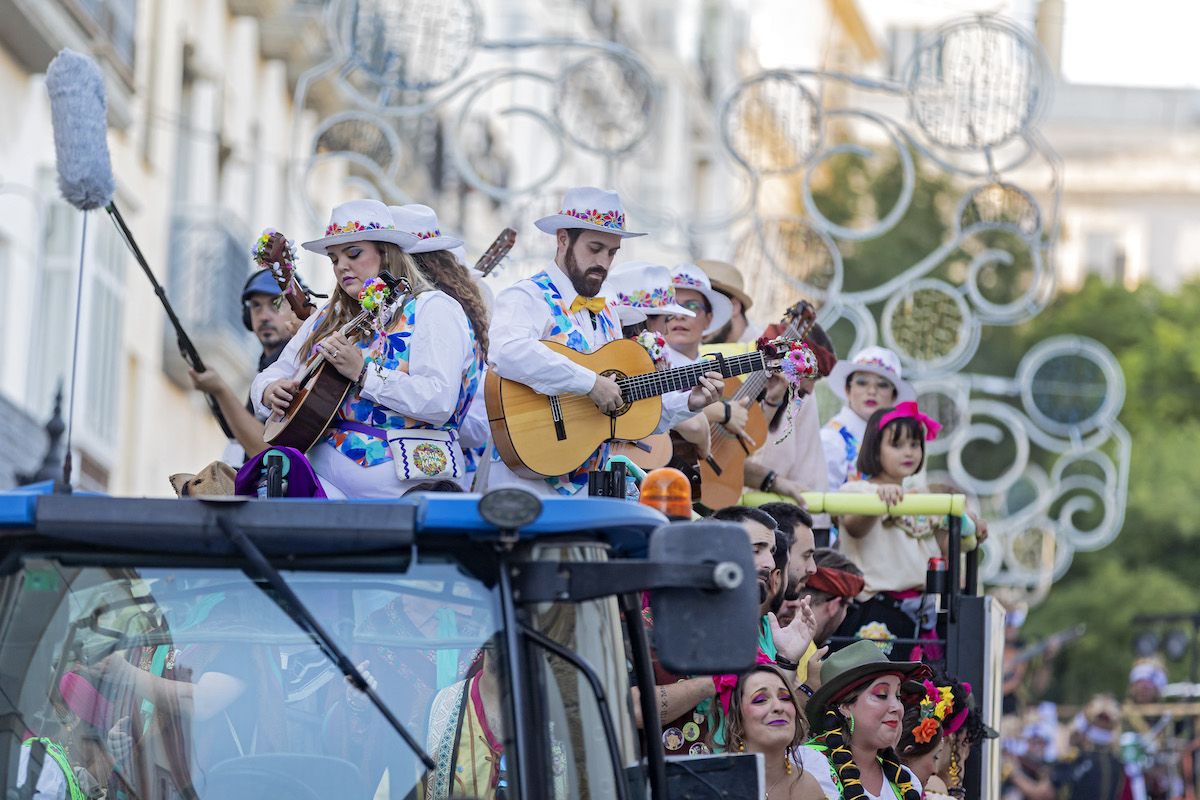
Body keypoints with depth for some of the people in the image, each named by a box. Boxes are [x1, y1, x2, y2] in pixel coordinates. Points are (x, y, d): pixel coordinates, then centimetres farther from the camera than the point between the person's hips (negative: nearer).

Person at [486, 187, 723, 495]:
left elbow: (626, 406, 25)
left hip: (591, 485, 8)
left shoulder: (606, 314, 20)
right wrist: (591, 383, -25)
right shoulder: (527, 297, -6)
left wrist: (688, 403, 10)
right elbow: (507, 352, -30)